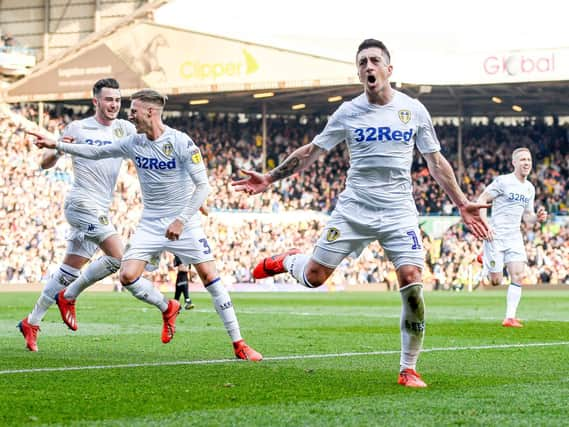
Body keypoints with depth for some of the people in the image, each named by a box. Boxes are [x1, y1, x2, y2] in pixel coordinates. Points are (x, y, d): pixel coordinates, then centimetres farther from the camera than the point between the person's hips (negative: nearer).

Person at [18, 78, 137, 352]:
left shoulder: (124, 129, 12)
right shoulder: (77, 128, 0)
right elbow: (46, 164, 2)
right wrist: (58, 149, -18)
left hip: (100, 210, 6)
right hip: (83, 203, -6)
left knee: (70, 271, 7)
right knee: (118, 257, -18)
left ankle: (32, 322, 15)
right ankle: (69, 296, -1)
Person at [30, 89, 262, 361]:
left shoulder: (181, 142, -15)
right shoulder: (134, 143, 1)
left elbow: (203, 185, -16)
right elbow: (97, 152, 13)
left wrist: (181, 220, -23)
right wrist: (56, 145, 9)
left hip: (184, 223, -5)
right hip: (150, 224, 5)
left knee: (210, 277, -10)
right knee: (127, 276, -11)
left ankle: (238, 343, -3)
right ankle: (167, 308, 18)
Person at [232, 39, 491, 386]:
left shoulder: (414, 110, 2)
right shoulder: (349, 112, 2)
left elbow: (436, 161, 9)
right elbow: (312, 152, 9)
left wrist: (462, 203, 4)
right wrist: (269, 179, 4)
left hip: (399, 213, 0)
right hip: (354, 209, 0)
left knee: (412, 285, -14)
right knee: (314, 276, -3)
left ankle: (409, 369, 0)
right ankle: (288, 261, 35)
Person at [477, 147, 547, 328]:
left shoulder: (530, 188, 12)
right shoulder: (503, 181, -9)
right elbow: (482, 199, -9)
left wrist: (537, 217, -3)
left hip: (514, 237, 6)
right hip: (496, 236, -6)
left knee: (518, 276, -9)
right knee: (496, 281, -3)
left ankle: (510, 317, -5)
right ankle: (485, 257, 30)